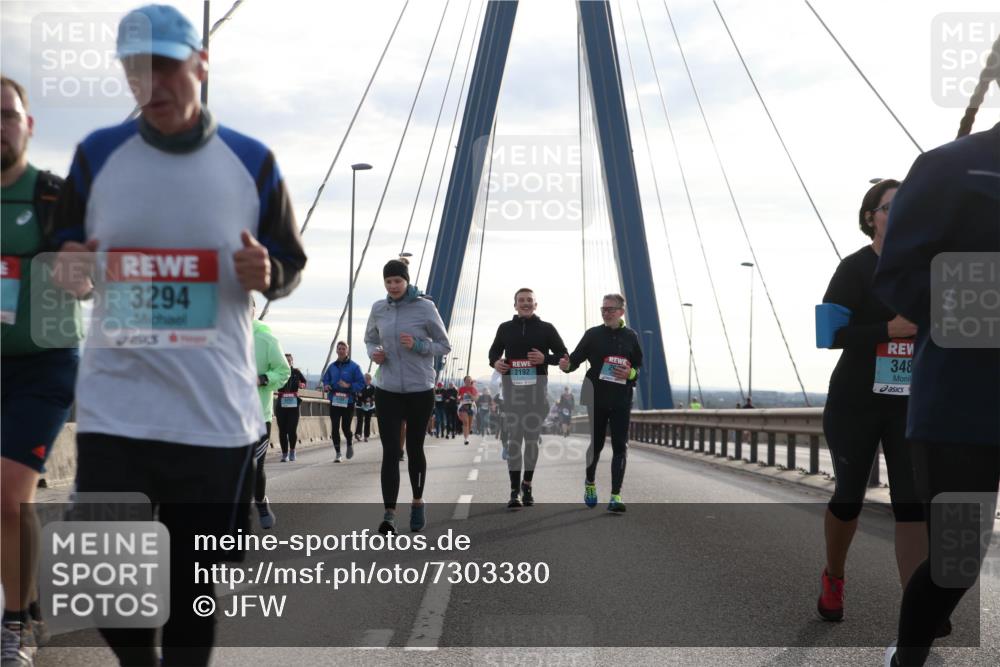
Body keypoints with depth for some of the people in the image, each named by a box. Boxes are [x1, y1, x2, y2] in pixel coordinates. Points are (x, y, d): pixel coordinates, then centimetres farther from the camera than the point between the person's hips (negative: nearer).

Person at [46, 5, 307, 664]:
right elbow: (60, 255, 12)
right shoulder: (98, 153, 5)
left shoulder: (252, 162, 2)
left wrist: (267, 275, -14)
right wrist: (68, 270, -12)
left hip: (217, 412, 0)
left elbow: (292, 264, 9)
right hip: (113, 407, 1)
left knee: (195, 591, 6)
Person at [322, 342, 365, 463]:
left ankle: (350, 444, 31)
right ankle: (337, 453, 10)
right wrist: (326, 386, -4)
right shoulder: (332, 366, 8)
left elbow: (361, 384, -6)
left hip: (348, 402, -3)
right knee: (334, 428, -2)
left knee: (345, 427, -2)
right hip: (334, 401, 3)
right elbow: (325, 379, 18)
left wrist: (349, 386, -21)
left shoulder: (354, 367, -4)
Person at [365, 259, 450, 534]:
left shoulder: (425, 308, -7)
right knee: (390, 451, -8)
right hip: (387, 390, 1)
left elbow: (444, 345, -1)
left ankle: (417, 503, 31)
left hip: (420, 390, -1)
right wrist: (374, 353, -5)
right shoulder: (378, 309, 2)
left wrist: (418, 345, -18)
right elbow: (370, 340, 18)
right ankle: (389, 513, -11)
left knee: (414, 448, 11)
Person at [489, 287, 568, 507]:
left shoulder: (546, 328, 6)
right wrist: (495, 362, -4)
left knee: (532, 437, 4)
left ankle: (527, 485, 18)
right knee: (514, 437, -5)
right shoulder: (505, 328, 10)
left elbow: (563, 354, 8)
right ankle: (515, 490, -7)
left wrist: (545, 358, -12)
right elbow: (494, 352, 19)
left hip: (537, 384, 0)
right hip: (512, 385, 0)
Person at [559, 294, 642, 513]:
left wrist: (631, 373, -11)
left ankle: (616, 495, -5)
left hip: (621, 400, 0)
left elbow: (641, 367, 11)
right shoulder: (592, 334, 3)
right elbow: (576, 357, -2)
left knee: (620, 446, -5)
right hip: (595, 398, 0)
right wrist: (567, 364, -24)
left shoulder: (631, 337, 7)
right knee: (595, 443, 11)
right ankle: (590, 483, 36)